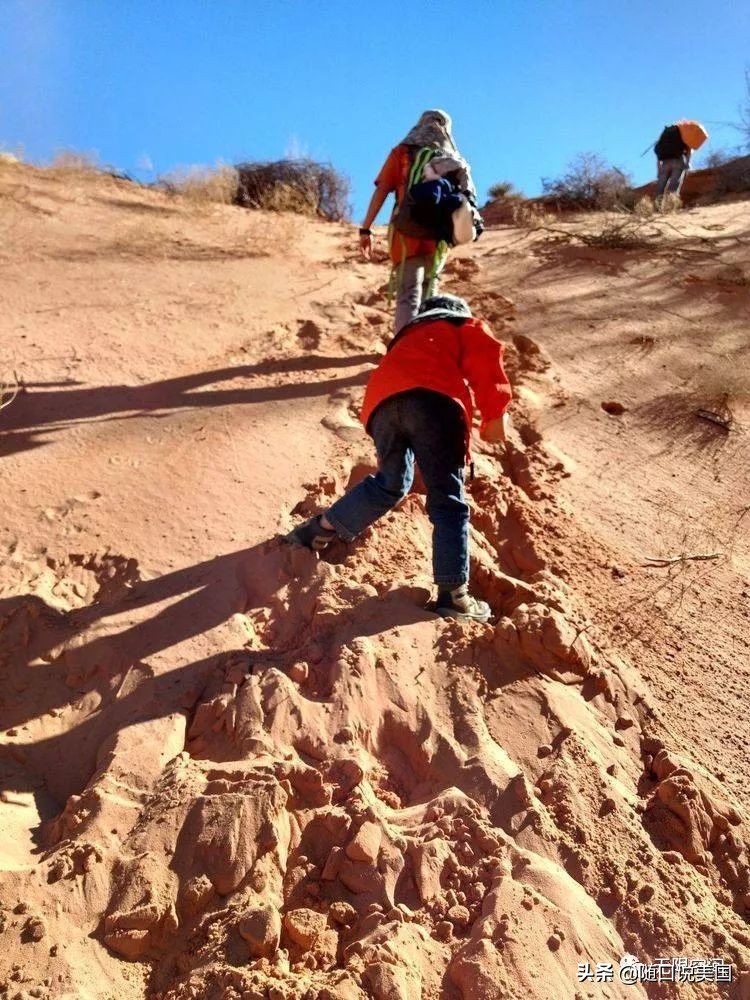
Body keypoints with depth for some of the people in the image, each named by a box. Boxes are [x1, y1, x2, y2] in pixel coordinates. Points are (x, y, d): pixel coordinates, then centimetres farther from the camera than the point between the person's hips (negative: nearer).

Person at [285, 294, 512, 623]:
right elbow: (486, 357, 7)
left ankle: (320, 528, 28)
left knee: (390, 484, 23)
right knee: (447, 498, -4)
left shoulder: (408, 338, 44)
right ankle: (453, 595, -8)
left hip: (381, 402, 5)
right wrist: (495, 413, 3)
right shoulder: (467, 326, 29)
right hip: (433, 397, -5)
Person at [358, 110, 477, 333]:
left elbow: (381, 191, -1)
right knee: (429, 296, 16)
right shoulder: (455, 159, 16)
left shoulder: (403, 152, 8)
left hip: (409, 232, -3)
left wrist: (366, 229, -2)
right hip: (439, 236, 3)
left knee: (408, 296, -11)